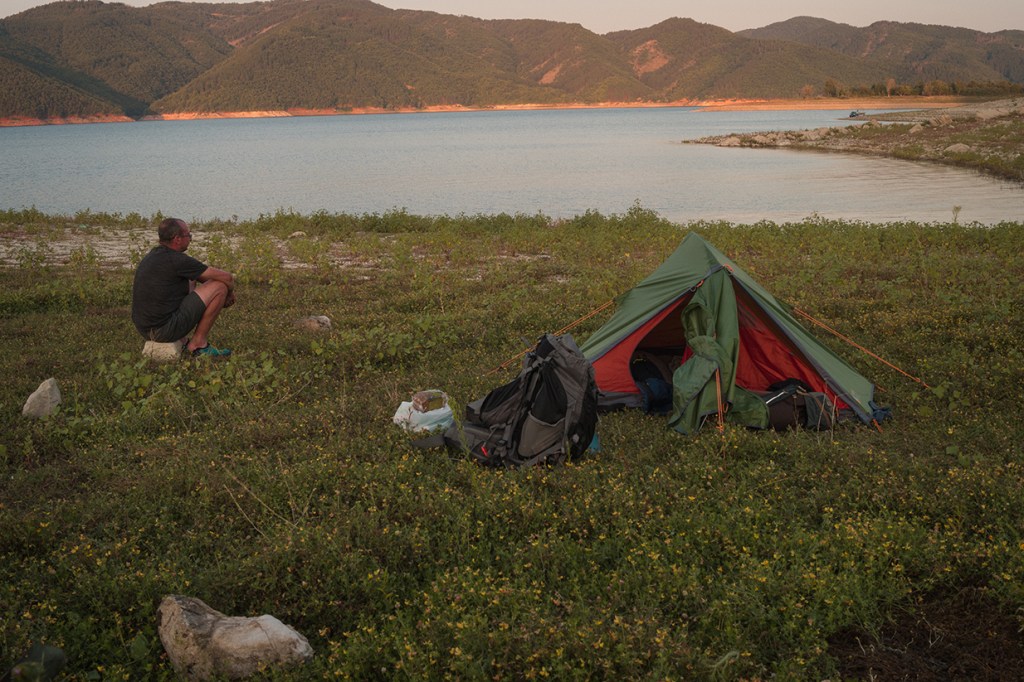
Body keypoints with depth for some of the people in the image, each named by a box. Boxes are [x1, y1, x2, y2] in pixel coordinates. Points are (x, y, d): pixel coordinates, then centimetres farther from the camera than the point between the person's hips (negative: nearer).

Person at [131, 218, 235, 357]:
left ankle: (181, 342, 18)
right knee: (220, 287, -6)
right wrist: (230, 292, 12)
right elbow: (226, 277, -8)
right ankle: (198, 343, 2)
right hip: (166, 329, -9)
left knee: (191, 281, 29)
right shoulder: (177, 260, -15)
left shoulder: (152, 256, 13)